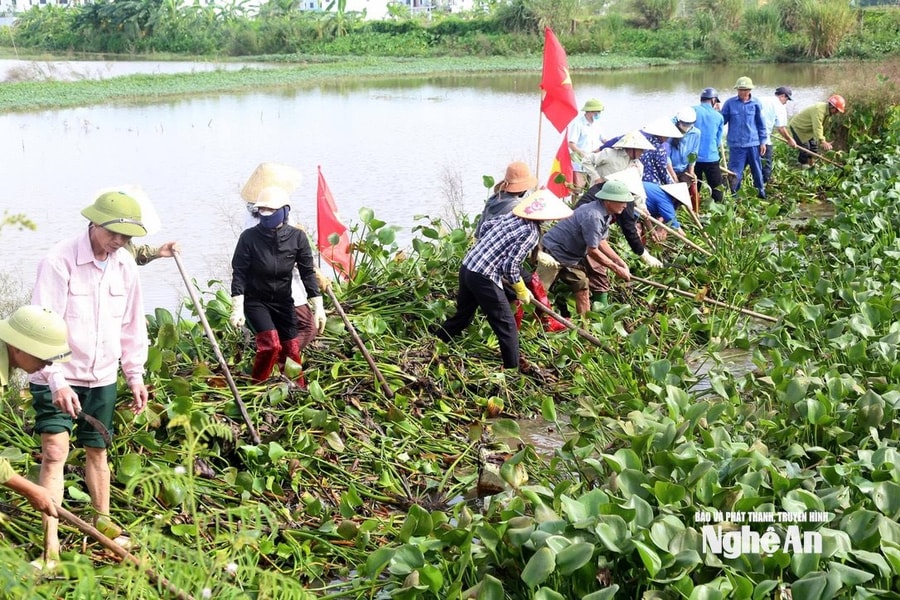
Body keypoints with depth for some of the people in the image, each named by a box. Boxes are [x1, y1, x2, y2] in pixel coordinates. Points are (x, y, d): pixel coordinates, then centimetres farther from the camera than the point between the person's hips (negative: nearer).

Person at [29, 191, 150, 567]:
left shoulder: (125, 266, 1)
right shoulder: (59, 262, -17)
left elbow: (132, 325, 12)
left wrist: (135, 375, 10)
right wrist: (57, 381, -27)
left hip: (103, 377, 5)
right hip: (57, 377, -5)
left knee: (97, 450, 16)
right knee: (55, 452, -11)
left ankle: (103, 526, 32)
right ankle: (50, 547, -8)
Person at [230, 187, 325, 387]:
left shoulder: (297, 237, -10)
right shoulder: (249, 237, -16)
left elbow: (308, 273, -5)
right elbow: (239, 274, -14)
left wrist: (318, 307, -7)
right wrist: (237, 309, -20)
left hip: (283, 301, 3)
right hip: (255, 300, -3)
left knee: (291, 349, 5)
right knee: (271, 344, -20)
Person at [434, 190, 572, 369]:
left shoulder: (513, 215, 9)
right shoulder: (531, 233, -13)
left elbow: (486, 226, 22)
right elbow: (511, 266, -16)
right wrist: (522, 291, -2)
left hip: (466, 267, 8)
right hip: (484, 278, -8)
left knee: (463, 316, 25)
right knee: (507, 326, 3)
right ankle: (513, 369, 9)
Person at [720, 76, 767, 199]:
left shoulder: (755, 103, 0)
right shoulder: (730, 103, -1)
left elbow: (761, 124, 6)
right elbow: (722, 120, 5)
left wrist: (763, 141, 6)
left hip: (753, 143, 1)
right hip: (736, 144, -1)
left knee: (757, 169, 12)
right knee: (735, 171, 1)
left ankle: (761, 191, 29)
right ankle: (732, 194, 12)